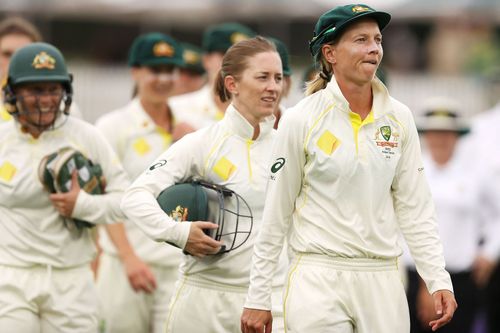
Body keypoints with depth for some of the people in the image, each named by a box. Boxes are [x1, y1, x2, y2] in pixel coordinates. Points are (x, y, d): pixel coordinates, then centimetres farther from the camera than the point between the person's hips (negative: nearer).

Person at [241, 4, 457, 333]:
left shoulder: (398, 118, 5)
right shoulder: (301, 120, -4)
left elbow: (415, 207, 9)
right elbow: (276, 215, 0)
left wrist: (438, 279, 0)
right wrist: (257, 298, -1)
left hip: (383, 280, 3)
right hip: (319, 280, -3)